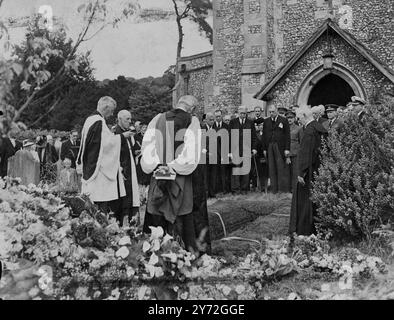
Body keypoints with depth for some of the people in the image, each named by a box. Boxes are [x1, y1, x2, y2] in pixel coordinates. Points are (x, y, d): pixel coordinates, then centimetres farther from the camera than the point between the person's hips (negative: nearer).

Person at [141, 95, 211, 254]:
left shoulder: (158, 119, 6)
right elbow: (192, 150, -15)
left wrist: (157, 165, -7)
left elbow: (147, 143, -3)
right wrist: (174, 166, -12)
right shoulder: (192, 121, -4)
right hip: (185, 178, -3)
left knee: (158, 215, 10)